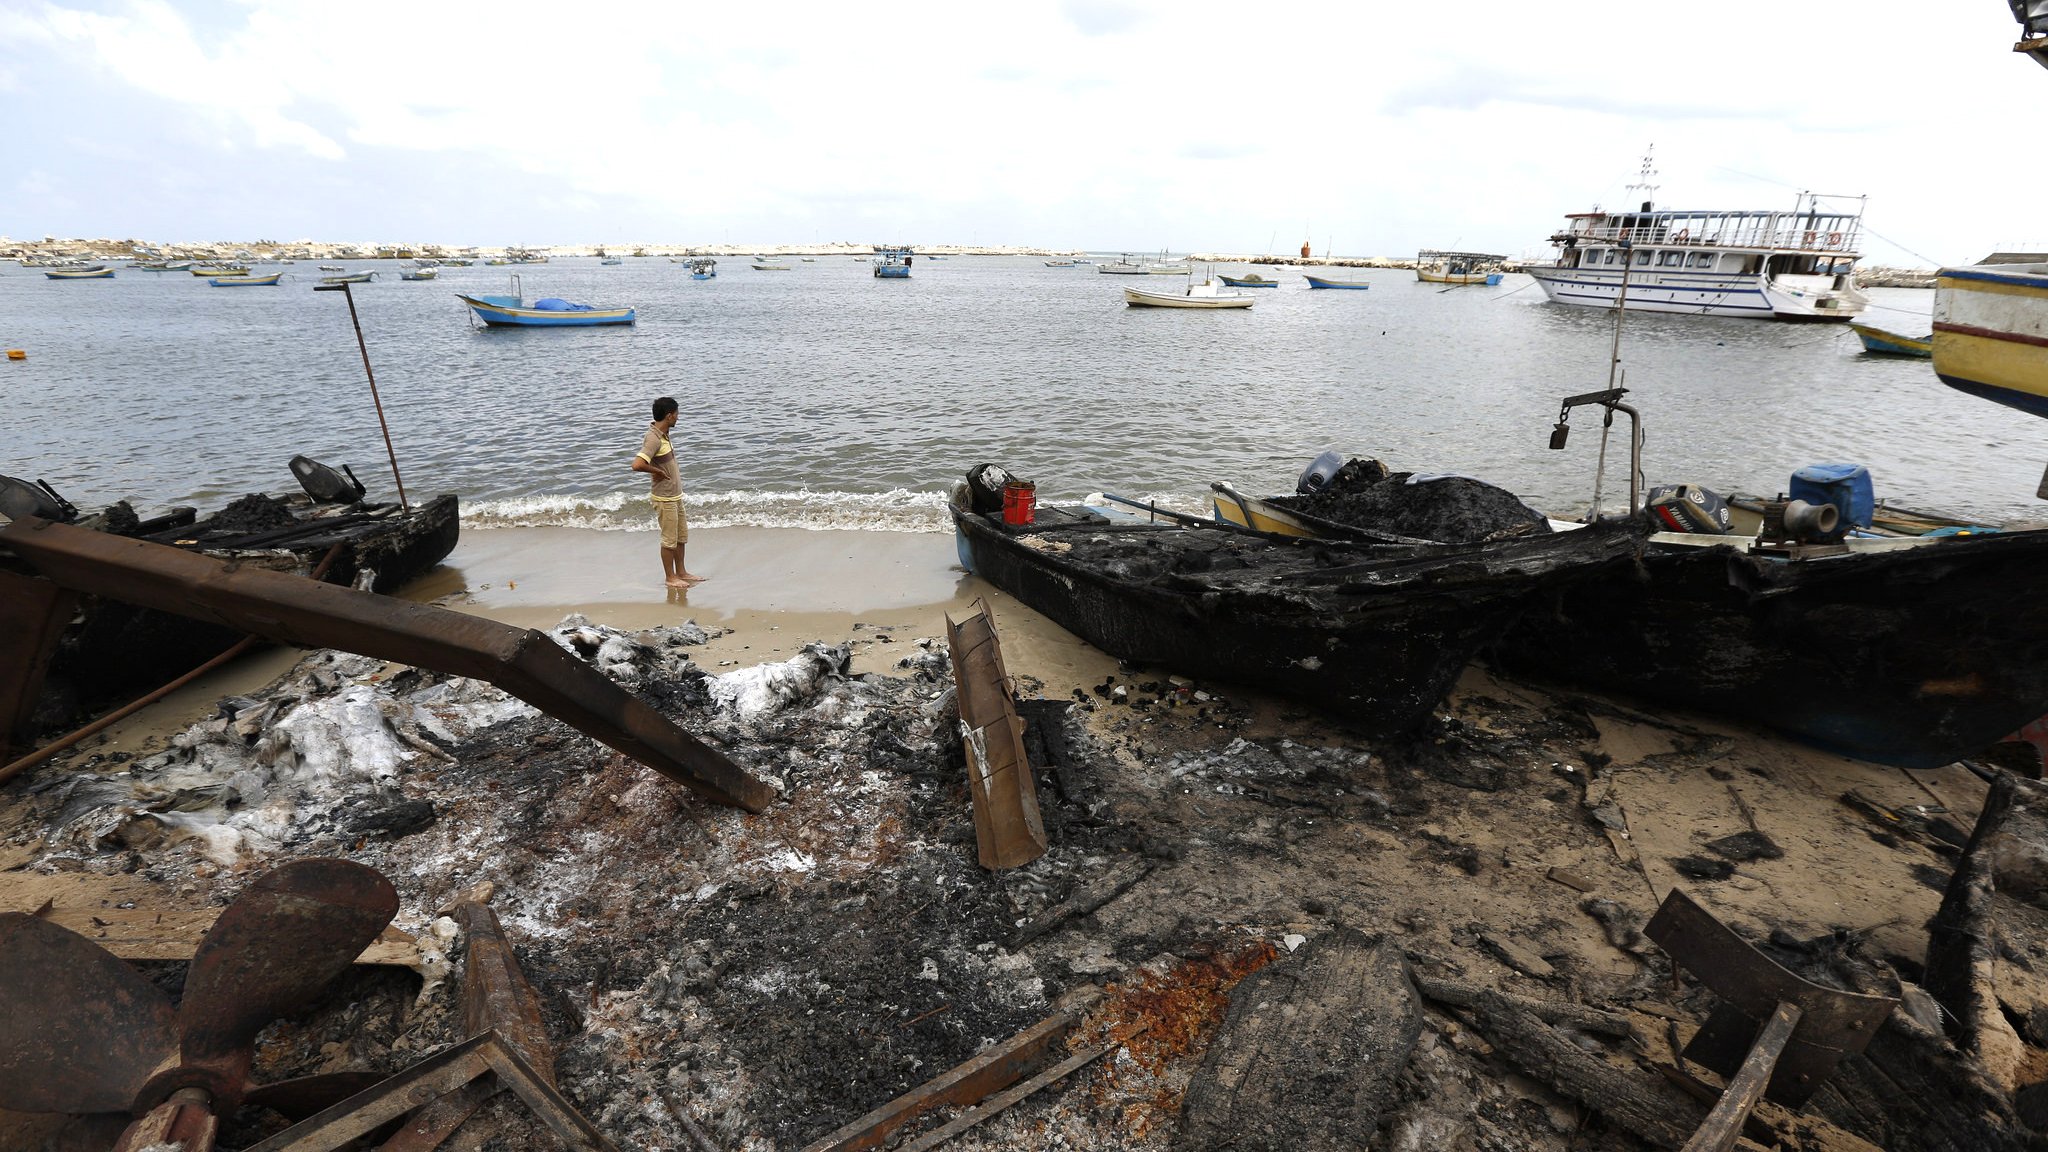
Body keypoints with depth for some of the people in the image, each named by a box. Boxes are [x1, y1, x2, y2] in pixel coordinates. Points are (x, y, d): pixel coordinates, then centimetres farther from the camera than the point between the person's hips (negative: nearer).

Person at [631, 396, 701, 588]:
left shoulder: (663, 434, 7)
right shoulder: (653, 439, -23)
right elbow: (637, 465, -34)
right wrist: (658, 471, -20)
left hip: (676, 495, 9)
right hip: (665, 498, -9)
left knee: (681, 536, 17)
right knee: (669, 539, 2)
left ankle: (681, 572, 29)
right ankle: (670, 577, 14)